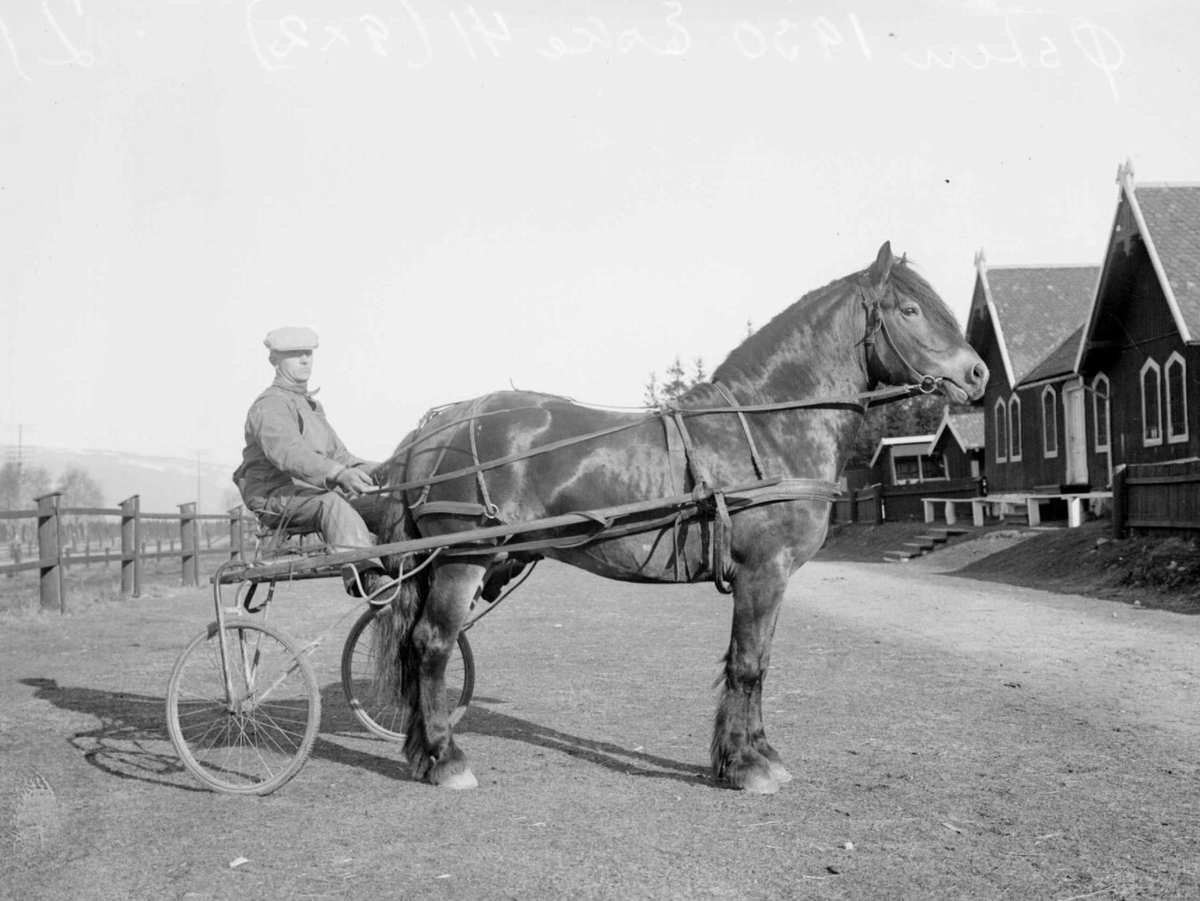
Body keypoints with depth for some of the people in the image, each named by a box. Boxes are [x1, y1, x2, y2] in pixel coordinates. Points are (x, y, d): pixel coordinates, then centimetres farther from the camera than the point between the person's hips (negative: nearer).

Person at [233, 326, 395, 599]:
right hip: (276, 496, -9)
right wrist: (338, 474, -44)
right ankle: (364, 576, -56)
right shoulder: (269, 405, -8)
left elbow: (337, 455, 23)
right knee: (331, 502, -39)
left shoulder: (311, 405, 24)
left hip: (315, 491, 9)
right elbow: (287, 453, -28)